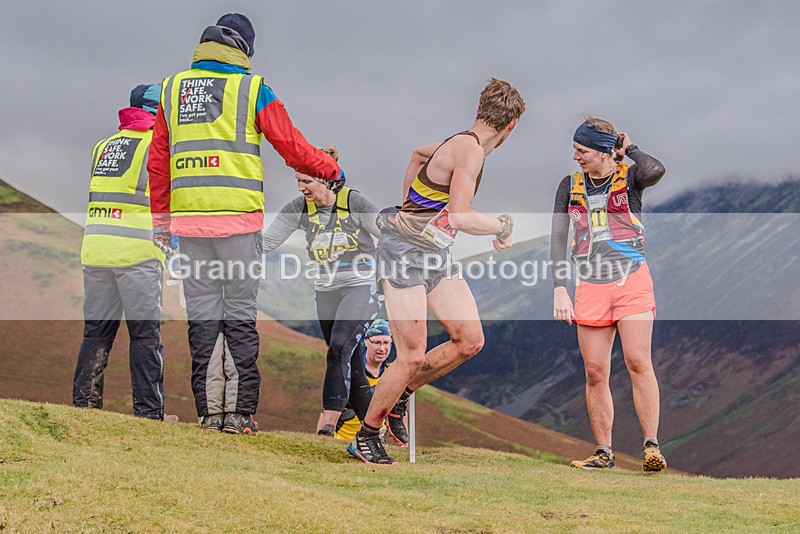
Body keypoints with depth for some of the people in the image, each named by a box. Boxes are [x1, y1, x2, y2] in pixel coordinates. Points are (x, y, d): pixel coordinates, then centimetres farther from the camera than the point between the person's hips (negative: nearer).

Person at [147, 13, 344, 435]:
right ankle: (241, 411, 0)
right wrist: (331, 170, 19)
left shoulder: (172, 88, 11)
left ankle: (208, 411, 6)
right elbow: (293, 149, 1)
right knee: (240, 316, 2)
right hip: (239, 221, -3)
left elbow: (157, 162, 14)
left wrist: (160, 218, 22)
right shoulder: (253, 90, 0)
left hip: (189, 221, 3)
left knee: (202, 319, 6)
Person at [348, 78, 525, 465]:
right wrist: (504, 226, -12)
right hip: (404, 252, -9)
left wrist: (410, 206, 32)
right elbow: (460, 218, -29)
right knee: (412, 356, -8)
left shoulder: (461, 143, 10)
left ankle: (399, 395, 19)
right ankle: (364, 438, 9)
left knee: (471, 341, 1)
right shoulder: (470, 149, -19)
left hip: (435, 257, 9)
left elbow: (418, 154, 31)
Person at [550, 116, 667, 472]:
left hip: (632, 282, -3)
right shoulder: (570, 186, 12)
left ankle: (652, 445, -11)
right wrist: (560, 289, 0)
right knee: (595, 373, -1)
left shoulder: (629, 177, 1)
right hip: (590, 287, 4)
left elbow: (655, 170, -25)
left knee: (638, 362, -14)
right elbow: (557, 240, 10)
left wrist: (630, 149, -6)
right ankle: (603, 452, 6)